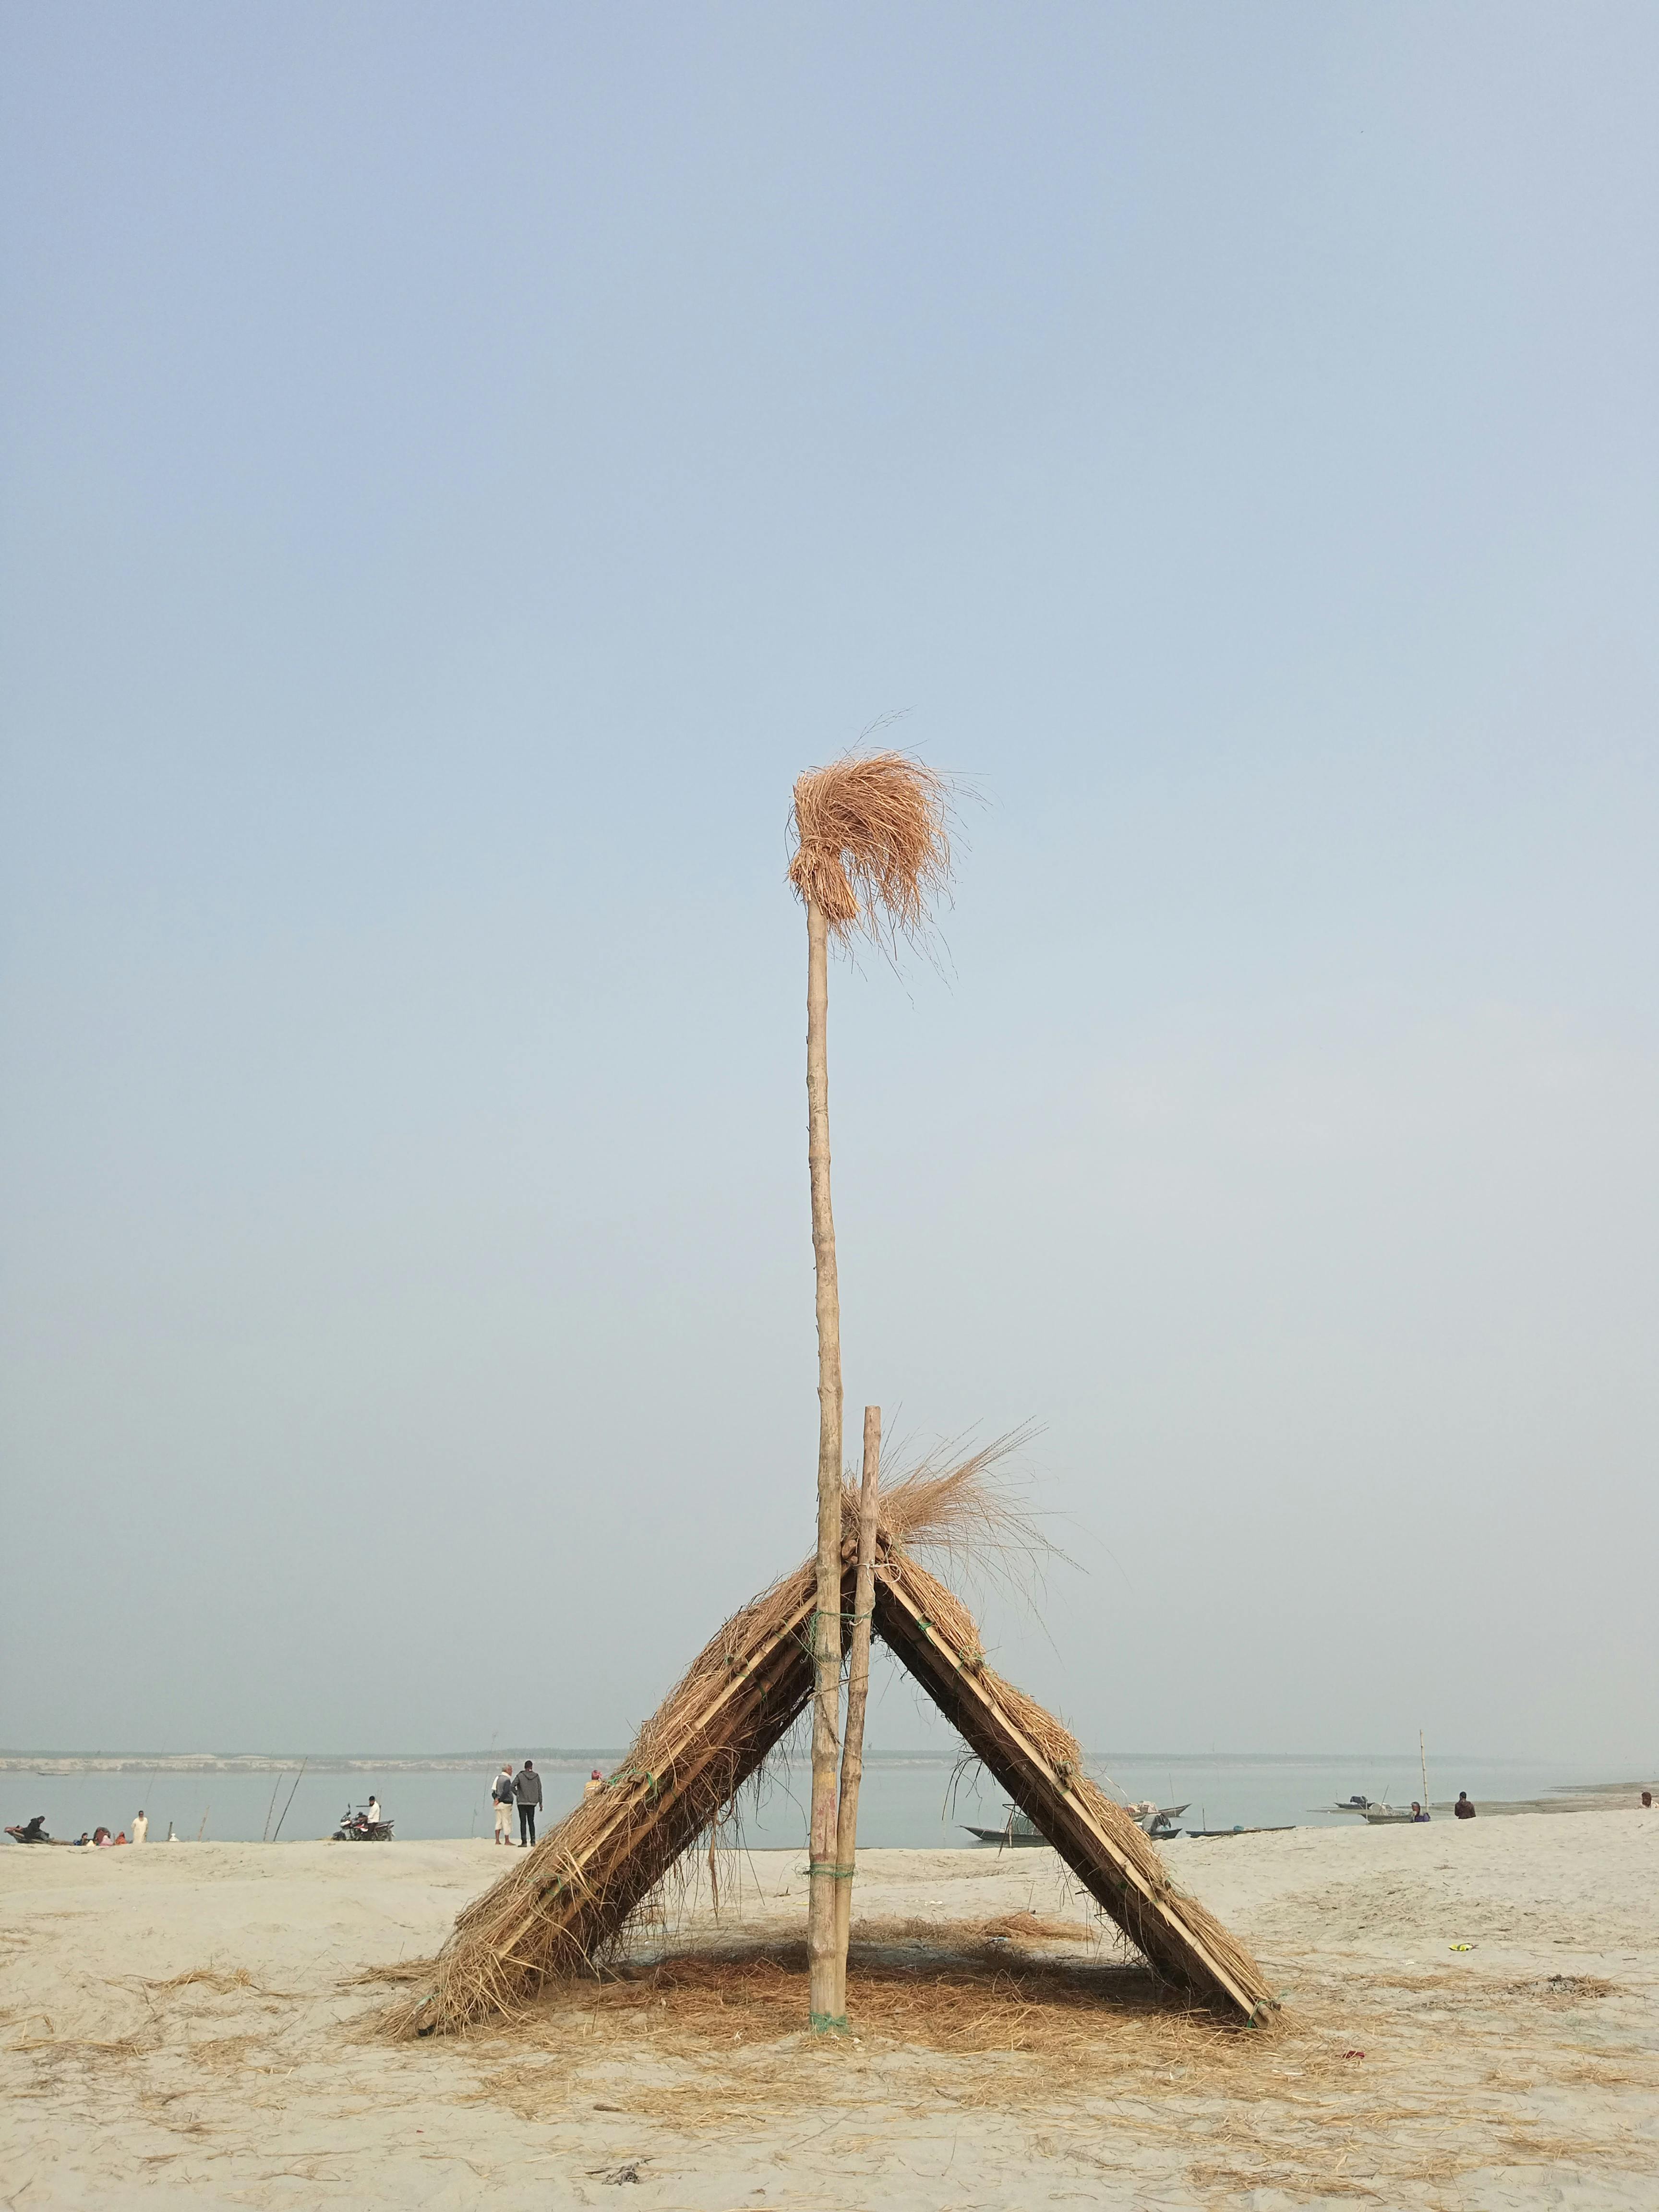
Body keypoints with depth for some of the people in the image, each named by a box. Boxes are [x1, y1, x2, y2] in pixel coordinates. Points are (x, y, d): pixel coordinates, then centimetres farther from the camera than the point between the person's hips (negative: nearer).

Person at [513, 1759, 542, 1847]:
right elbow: (539, 1790, 5)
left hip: (522, 1803, -3)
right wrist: (540, 1803, 10)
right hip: (532, 1803, 3)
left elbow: (512, 1786, -12)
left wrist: (517, 1794, 4)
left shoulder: (520, 1776, -5)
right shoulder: (537, 1776, 3)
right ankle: (533, 1841, 10)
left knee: (523, 1822, 0)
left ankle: (524, 1842, -5)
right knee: (531, 1822, 12)